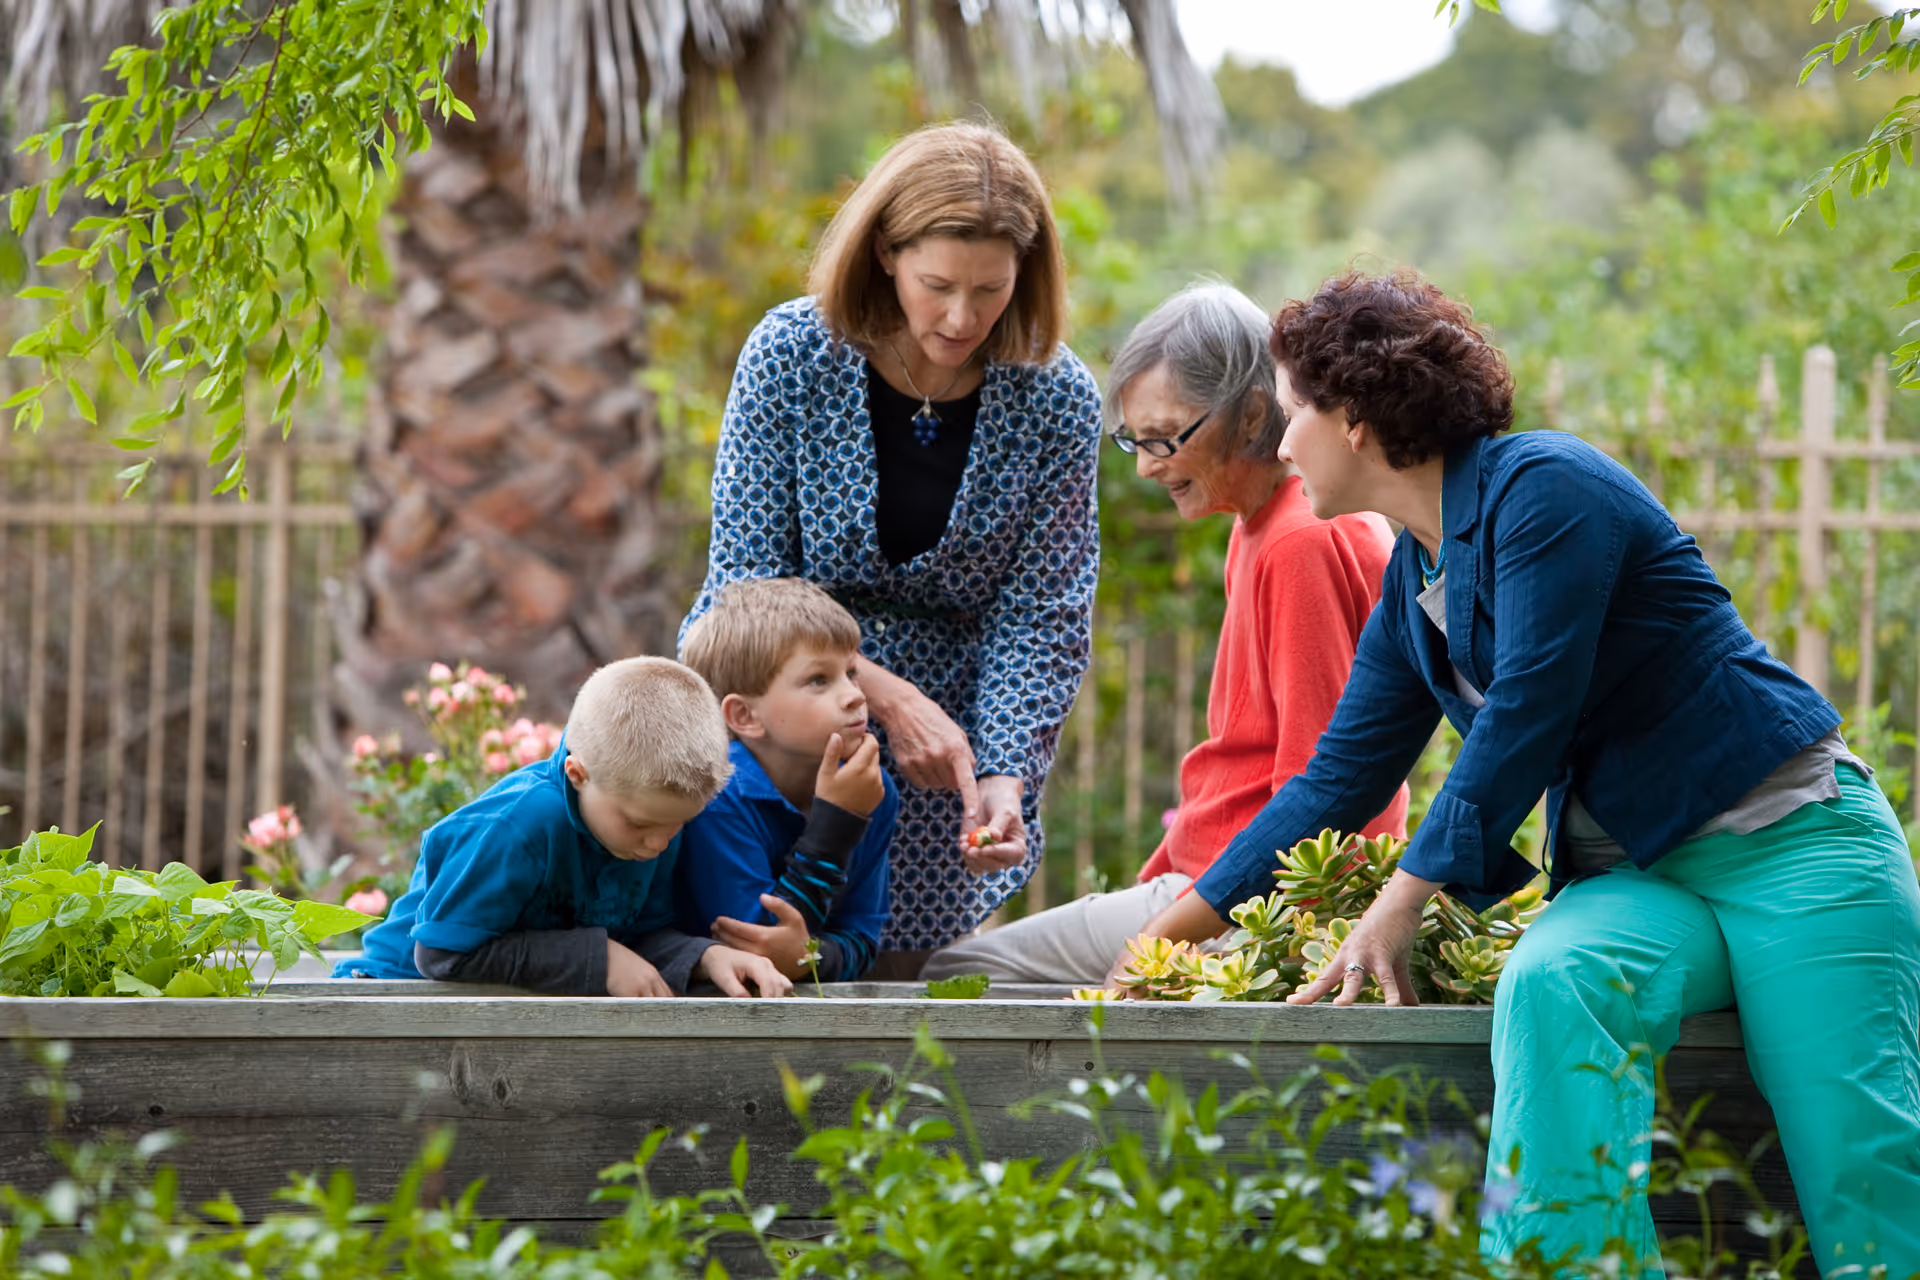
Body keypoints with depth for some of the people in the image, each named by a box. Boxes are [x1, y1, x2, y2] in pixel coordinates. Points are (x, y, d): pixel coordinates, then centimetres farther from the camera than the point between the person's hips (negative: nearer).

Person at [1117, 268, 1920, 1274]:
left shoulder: (1541, 489, -10)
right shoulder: (1410, 589, 15)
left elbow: (1530, 709, -16)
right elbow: (1335, 781, 21)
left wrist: (1403, 902, -16)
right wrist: (1173, 929, 20)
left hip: (1783, 840, -6)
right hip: (1631, 877, 6)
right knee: (1548, 987, -29)